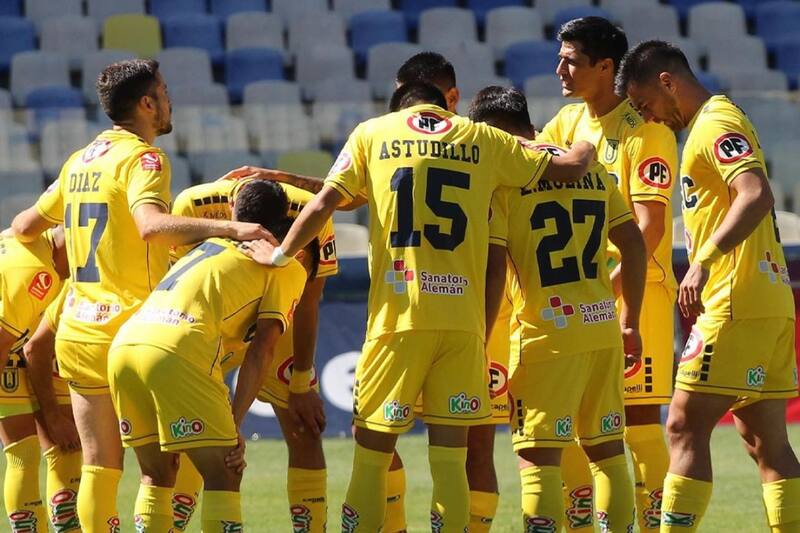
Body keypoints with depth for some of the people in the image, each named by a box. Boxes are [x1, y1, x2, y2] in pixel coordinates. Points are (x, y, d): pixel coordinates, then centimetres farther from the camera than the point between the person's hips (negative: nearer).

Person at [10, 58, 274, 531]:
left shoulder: (79, 161, 14)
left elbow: (25, 227, 21)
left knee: (100, 465, 7)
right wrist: (229, 228, -37)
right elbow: (151, 224, -30)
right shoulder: (142, 157, -10)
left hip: (78, 332, 7)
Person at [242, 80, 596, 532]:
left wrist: (279, 255, 18)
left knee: (371, 456, 6)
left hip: (397, 315, -1)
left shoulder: (372, 134, 9)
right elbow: (570, 167, 17)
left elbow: (324, 204, 3)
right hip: (463, 319, 1)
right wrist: (586, 148, 40)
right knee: (450, 461, 3)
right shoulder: (482, 140, 12)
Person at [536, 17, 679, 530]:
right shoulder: (570, 122, 11)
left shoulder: (645, 130, -12)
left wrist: (611, 285, -24)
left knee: (639, 419, -7)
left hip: (633, 291, -7)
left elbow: (650, 224, -17)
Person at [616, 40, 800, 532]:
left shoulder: (716, 125, -10)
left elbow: (757, 196, -25)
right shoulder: (715, 124, 21)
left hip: (735, 305, -10)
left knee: (686, 428, -10)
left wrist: (704, 261, -31)